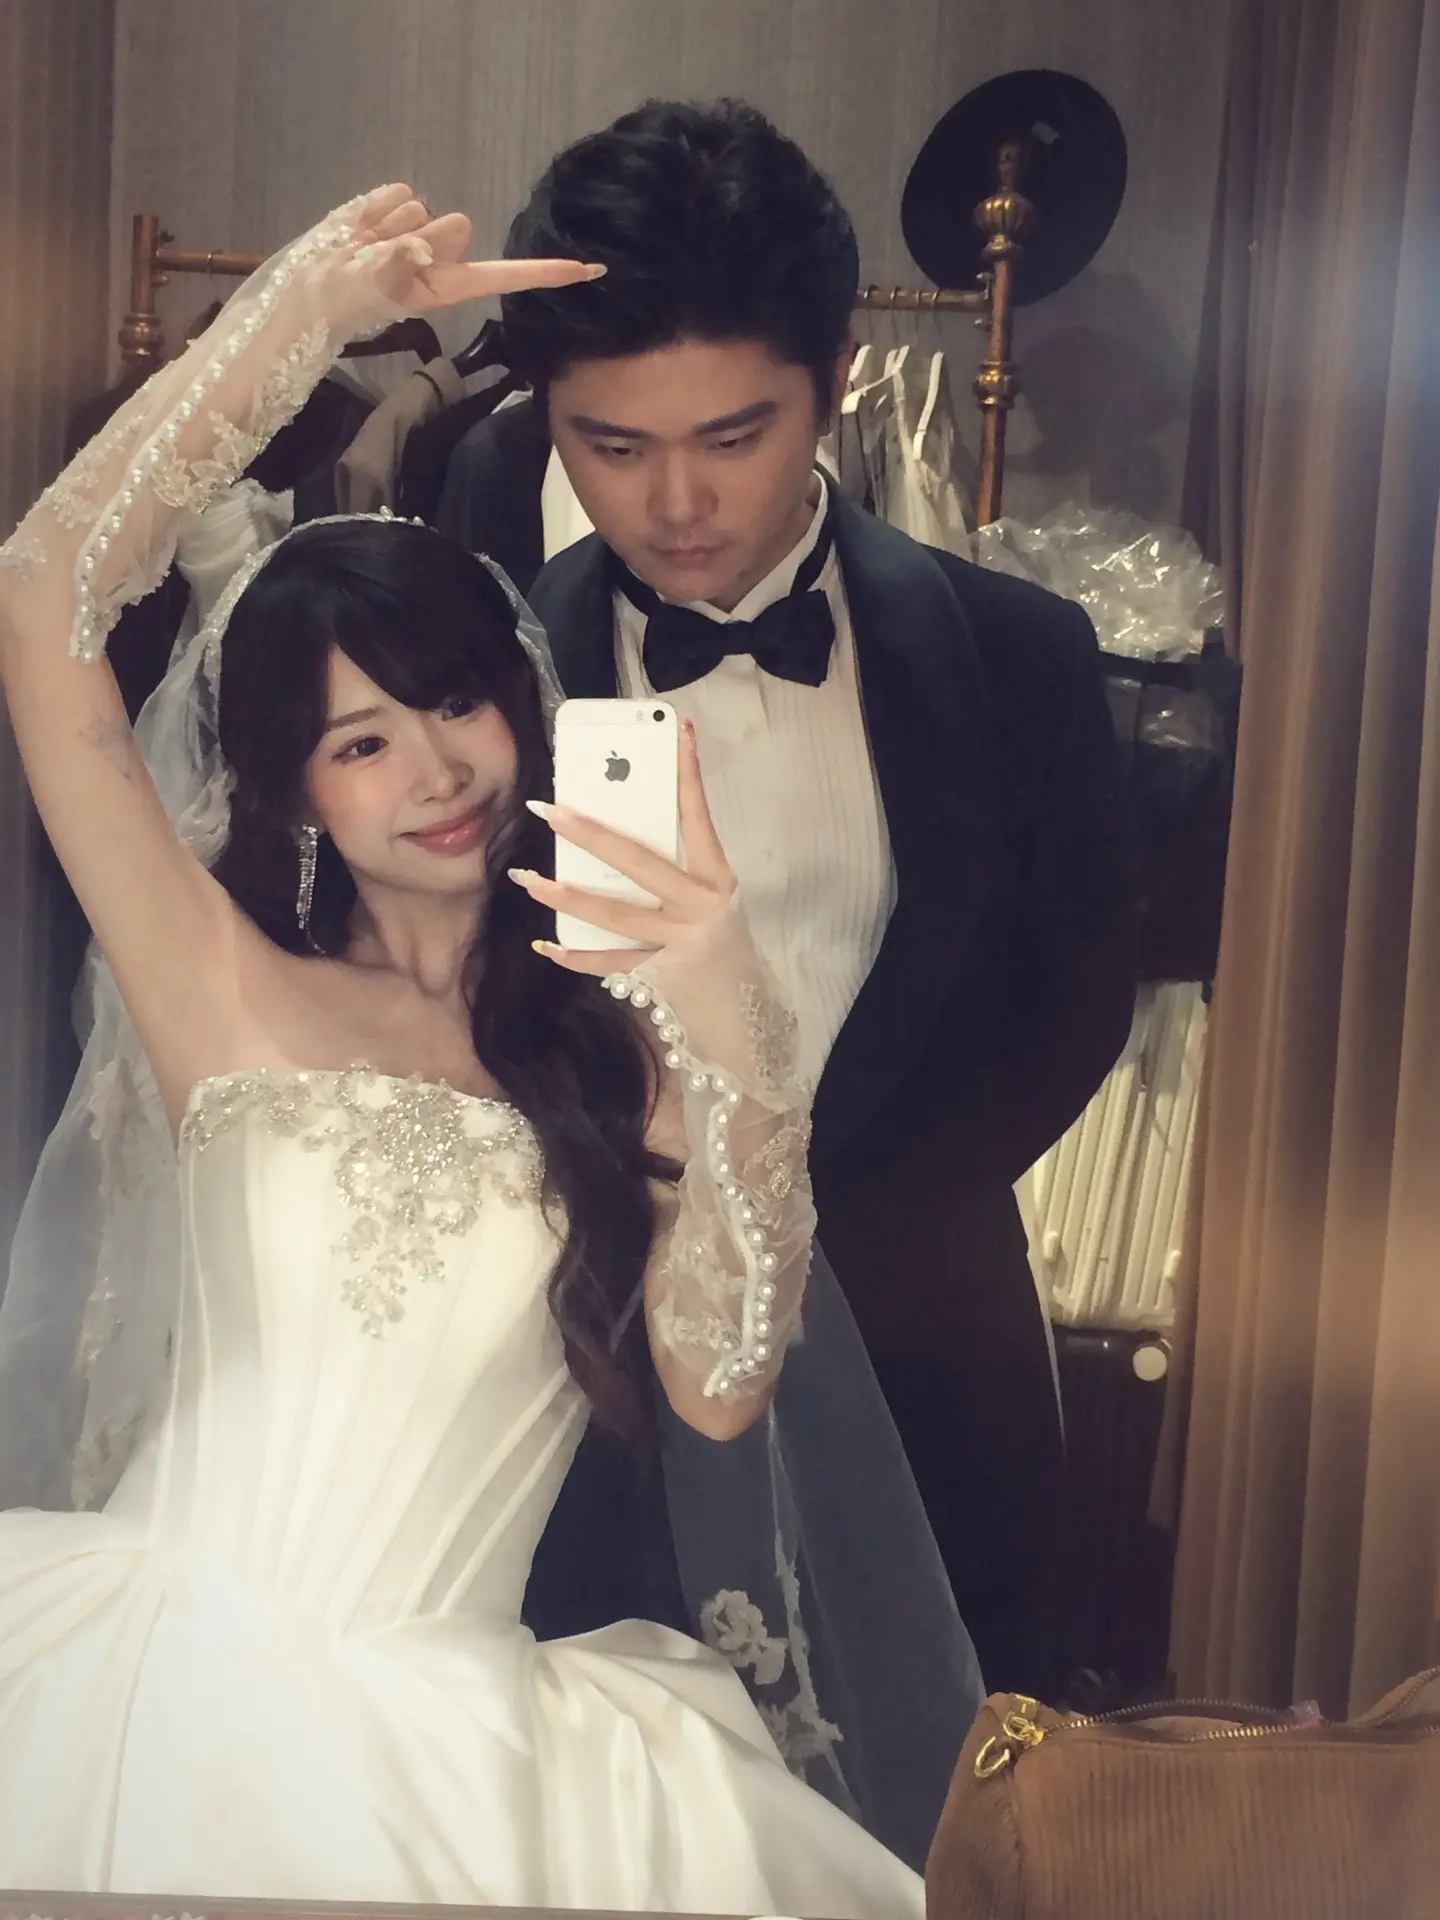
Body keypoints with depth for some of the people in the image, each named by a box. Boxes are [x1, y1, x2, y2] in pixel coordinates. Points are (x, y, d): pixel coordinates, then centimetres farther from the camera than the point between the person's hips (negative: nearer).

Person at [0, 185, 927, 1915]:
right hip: (168, 1691, -1)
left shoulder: (625, 1040, 6)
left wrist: (730, 1042, -16)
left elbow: (716, 1389, -5)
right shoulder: (231, 994, 3)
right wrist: (304, 309, -1)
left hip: (451, 1744, 2)